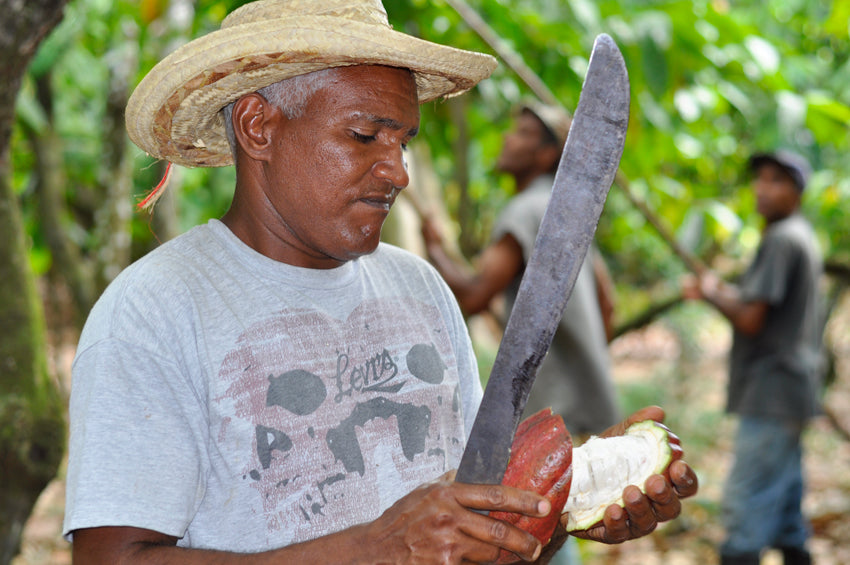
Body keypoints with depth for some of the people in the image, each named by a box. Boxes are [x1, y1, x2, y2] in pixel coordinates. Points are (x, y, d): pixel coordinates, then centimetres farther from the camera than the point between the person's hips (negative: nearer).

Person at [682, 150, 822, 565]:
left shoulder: (781, 239, -14)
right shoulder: (801, 236, 18)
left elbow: (749, 320, -19)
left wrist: (711, 293, -3)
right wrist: (724, 291, 11)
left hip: (771, 394, -11)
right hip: (787, 394, 11)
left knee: (745, 508, -11)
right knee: (784, 508, 16)